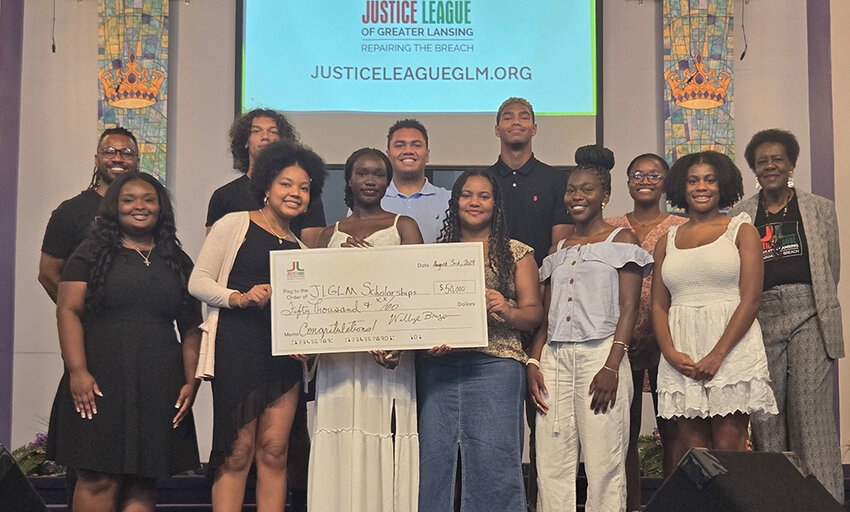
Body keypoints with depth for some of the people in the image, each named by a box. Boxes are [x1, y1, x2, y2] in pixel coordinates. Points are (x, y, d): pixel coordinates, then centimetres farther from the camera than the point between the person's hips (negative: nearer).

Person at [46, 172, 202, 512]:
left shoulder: (177, 263, 15)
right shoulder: (92, 254, 6)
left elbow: (192, 328, 13)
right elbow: (68, 310, -3)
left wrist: (191, 382, 2)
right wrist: (77, 371, -14)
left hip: (159, 387, 3)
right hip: (100, 383, -3)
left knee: (143, 483, 2)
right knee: (99, 480, -7)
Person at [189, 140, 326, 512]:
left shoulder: (301, 248, 19)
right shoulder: (235, 225, 4)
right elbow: (198, 281, 0)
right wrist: (239, 297, -16)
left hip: (284, 352, 5)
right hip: (238, 345, -5)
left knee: (274, 450, 2)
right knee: (238, 452, -6)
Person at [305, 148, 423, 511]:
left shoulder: (403, 227, 9)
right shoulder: (330, 235, 18)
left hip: (391, 349, -2)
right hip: (339, 355, 2)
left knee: (384, 443, -6)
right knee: (341, 450, -2)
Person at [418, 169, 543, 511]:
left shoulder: (516, 253, 12)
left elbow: (534, 313, 6)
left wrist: (507, 312, -15)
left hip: (494, 364, -2)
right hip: (438, 365, 2)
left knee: (492, 459, -6)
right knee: (434, 455, 0)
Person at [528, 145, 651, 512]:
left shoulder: (621, 240, 5)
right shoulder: (558, 251, 20)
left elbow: (628, 307, -3)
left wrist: (612, 366, -14)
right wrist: (534, 362, 4)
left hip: (600, 355, -5)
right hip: (555, 358, 5)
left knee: (603, 464, -6)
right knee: (551, 465, 1)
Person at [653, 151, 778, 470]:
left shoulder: (741, 230, 6)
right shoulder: (668, 241, 16)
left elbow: (751, 299, -4)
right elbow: (659, 305, 12)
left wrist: (717, 354, -13)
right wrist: (671, 353, -6)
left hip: (732, 352, -3)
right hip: (681, 357, 3)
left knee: (728, 449, -7)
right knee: (691, 451, 2)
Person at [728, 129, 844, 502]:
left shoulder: (820, 209, 9)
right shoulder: (738, 215, 11)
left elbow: (832, 269, 12)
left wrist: (808, 303, 9)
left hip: (809, 319, -1)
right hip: (760, 321, 1)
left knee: (812, 414, -7)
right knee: (766, 416, 2)